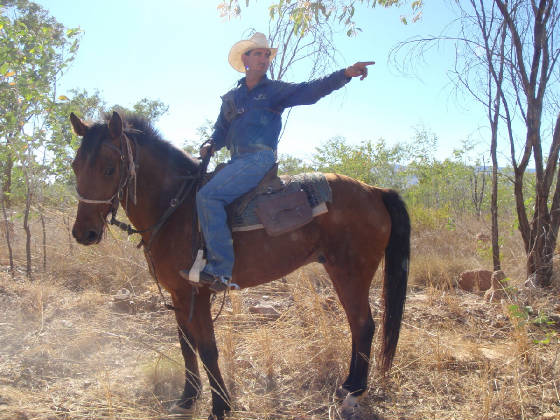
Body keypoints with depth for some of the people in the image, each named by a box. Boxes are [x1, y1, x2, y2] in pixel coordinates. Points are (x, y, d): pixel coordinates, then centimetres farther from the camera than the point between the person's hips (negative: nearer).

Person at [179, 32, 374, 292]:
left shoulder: (275, 90, 7)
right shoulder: (231, 97, 23)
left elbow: (310, 90, -7)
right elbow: (222, 131, 25)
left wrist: (345, 74, -21)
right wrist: (211, 145, 1)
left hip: (259, 158, -7)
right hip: (238, 162, 7)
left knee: (208, 196, -24)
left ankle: (220, 270, -25)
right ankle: (202, 257, 12)